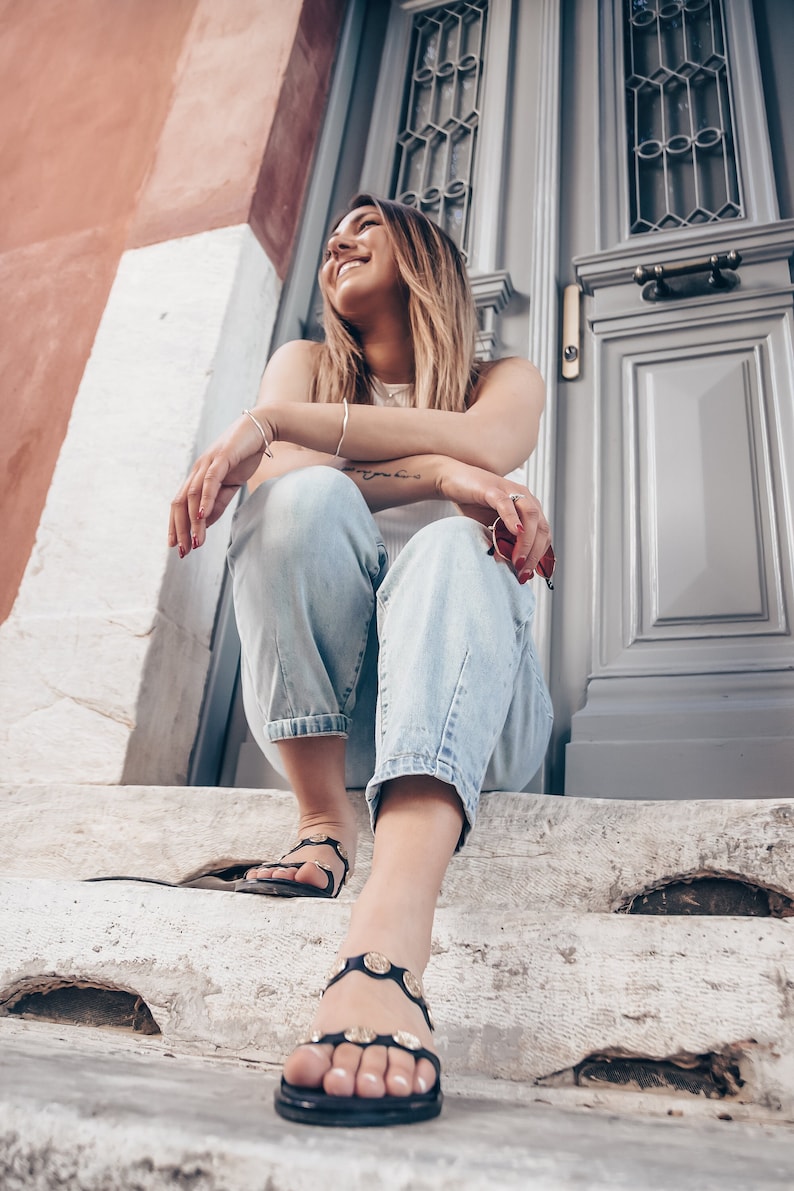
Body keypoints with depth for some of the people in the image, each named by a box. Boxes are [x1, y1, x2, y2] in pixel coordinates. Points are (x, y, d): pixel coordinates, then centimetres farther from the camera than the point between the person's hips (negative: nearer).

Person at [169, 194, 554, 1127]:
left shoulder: (506, 381, 14)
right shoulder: (308, 365, 18)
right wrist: (437, 472, -22)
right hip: (324, 709, 1)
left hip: (473, 708, 0)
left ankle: (383, 952, -53)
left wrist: (272, 421, -20)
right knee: (311, 495, -23)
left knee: (452, 548, -32)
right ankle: (322, 822, -24)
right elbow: (276, 479, -7)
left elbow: (479, 443, -14)